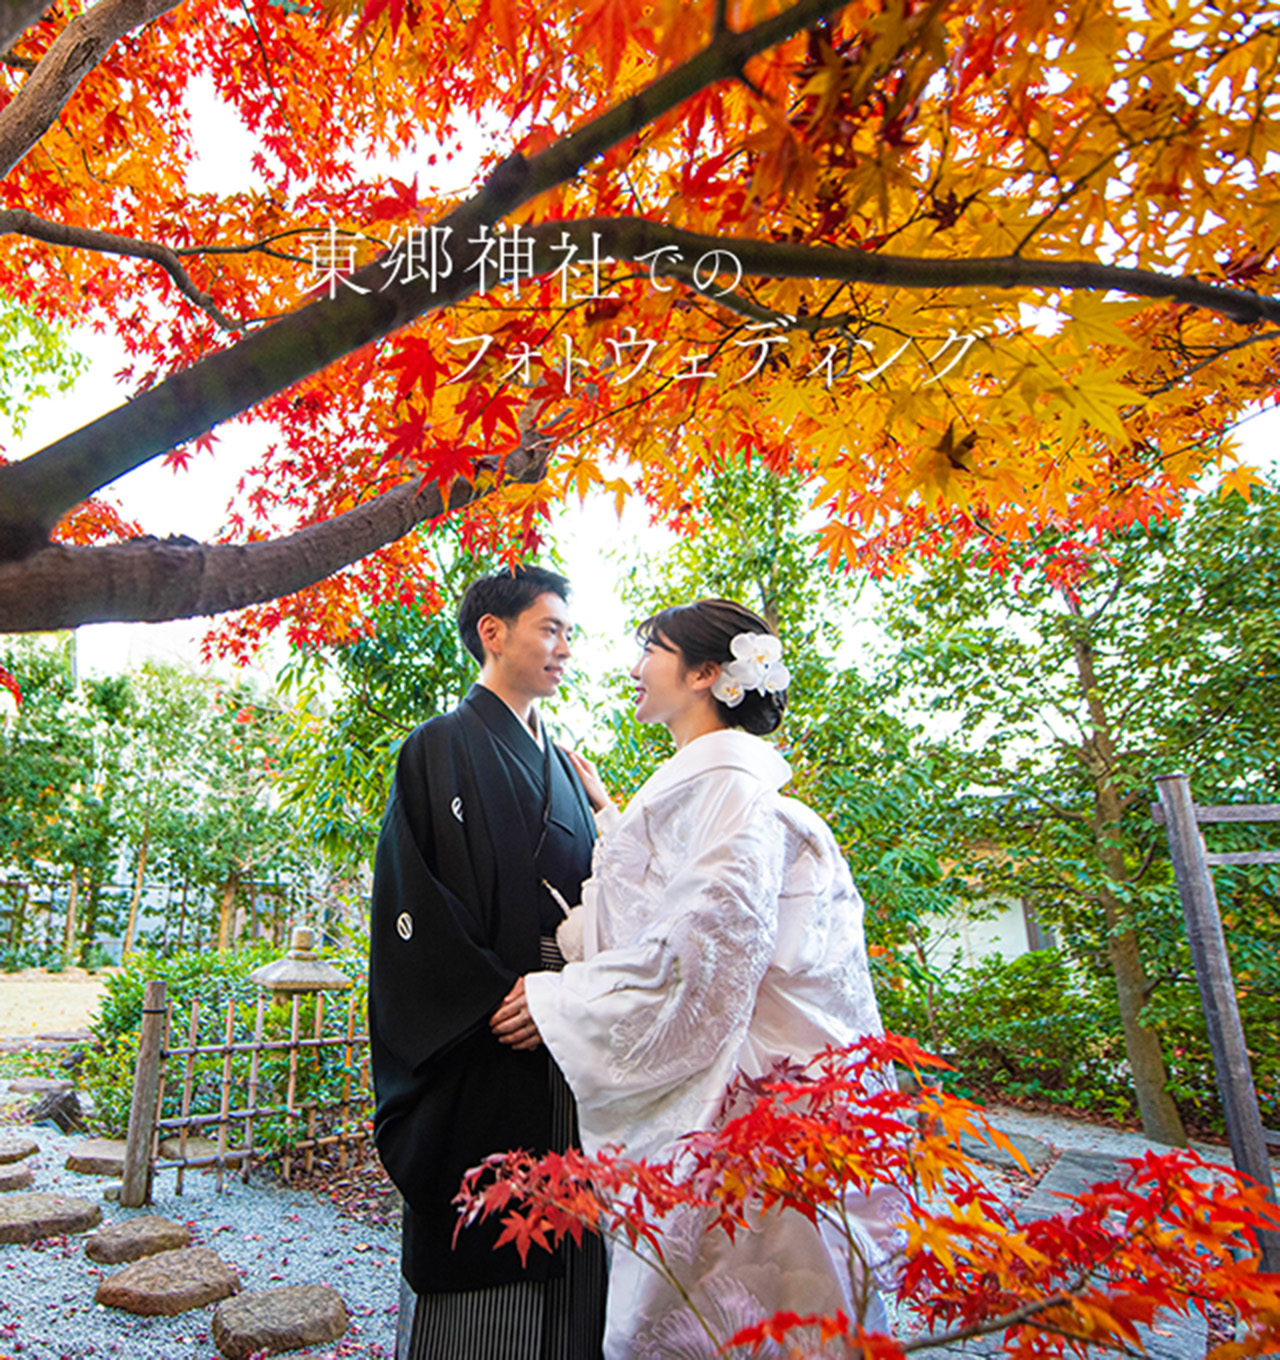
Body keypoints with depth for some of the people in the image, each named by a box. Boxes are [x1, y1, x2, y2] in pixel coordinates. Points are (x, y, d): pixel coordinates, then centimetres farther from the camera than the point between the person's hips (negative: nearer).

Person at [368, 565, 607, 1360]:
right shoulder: (441, 749, -5)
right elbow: (410, 901, -12)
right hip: (482, 1059, -6)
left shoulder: (559, 762, 16)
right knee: (477, 1259, 4)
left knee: (562, 1259, 13)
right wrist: (498, 998, -17)